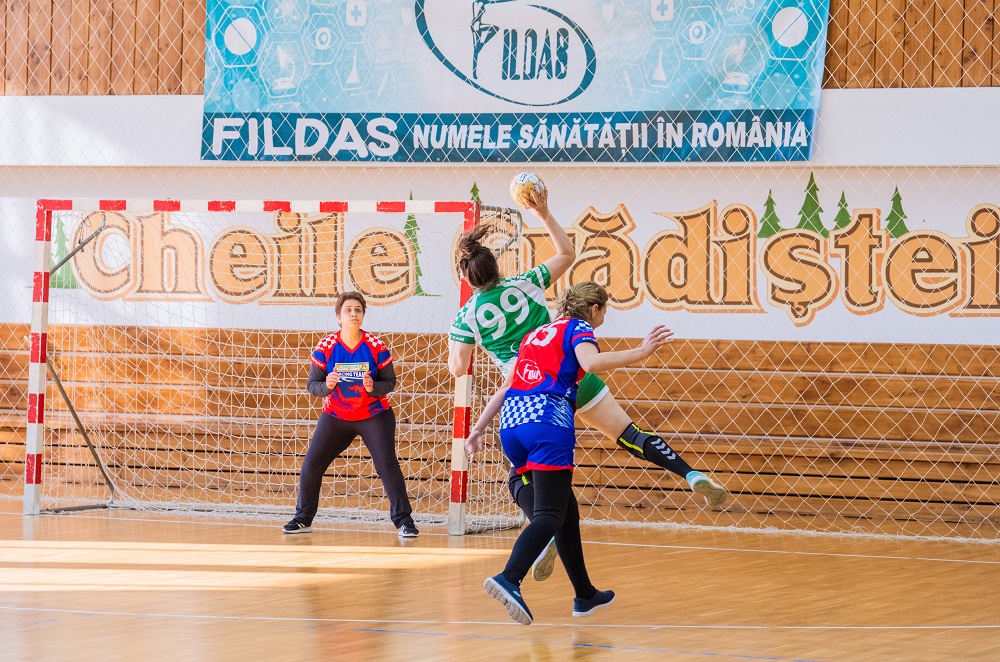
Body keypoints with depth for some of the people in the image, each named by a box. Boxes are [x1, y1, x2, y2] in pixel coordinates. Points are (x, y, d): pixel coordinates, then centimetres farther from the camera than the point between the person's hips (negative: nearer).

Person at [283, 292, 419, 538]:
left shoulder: (376, 346, -13)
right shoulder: (326, 347, -11)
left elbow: (390, 381, -8)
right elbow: (312, 385, -7)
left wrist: (373, 387, -28)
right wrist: (326, 386, -29)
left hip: (374, 415, -2)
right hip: (335, 416, 2)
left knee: (387, 464, -14)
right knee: (311, 465, -3)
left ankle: (404, 521, -3)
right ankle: (303, 519, 14)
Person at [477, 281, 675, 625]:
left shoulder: (536, 334, 29)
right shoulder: (578, 328, 8)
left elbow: (506, 388, 30)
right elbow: (590, 362, -16)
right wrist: (641, 352, -18)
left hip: (511, 421, 8)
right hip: (548, 421, -8)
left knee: (567, 510, 18)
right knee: (550, 515, -15)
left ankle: (585, 595, 25)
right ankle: (508, 579, -38)